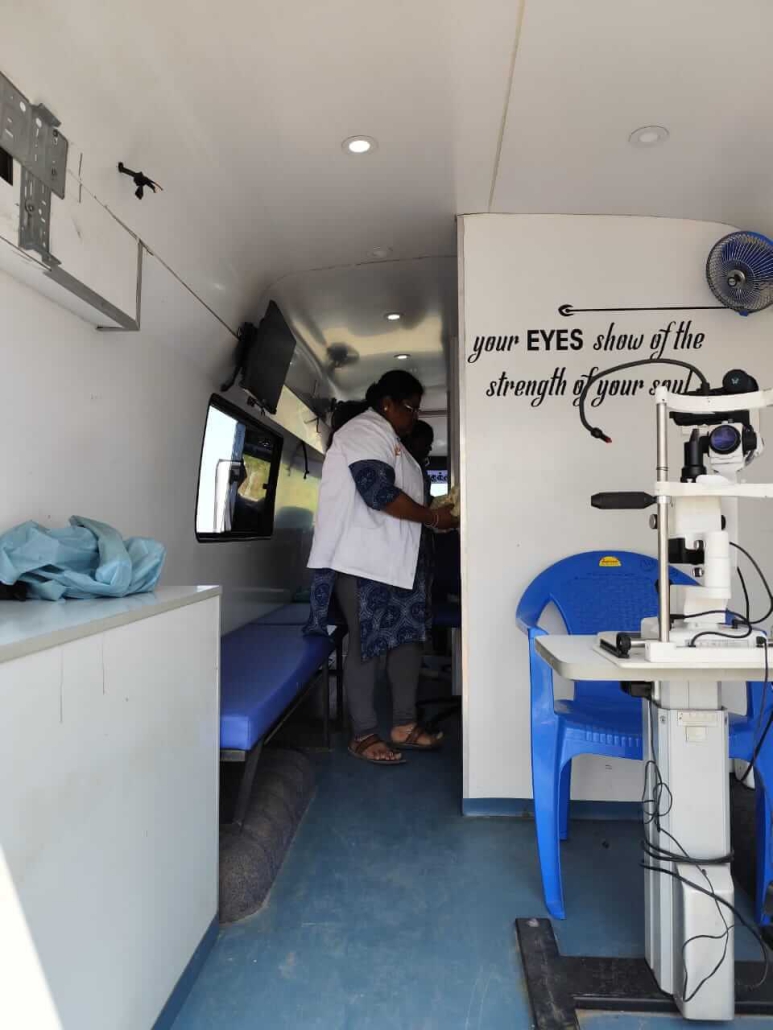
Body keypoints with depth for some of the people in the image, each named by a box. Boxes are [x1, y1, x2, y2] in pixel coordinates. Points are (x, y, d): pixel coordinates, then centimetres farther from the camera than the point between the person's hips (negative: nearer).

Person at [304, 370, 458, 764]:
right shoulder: (364, 431, -11)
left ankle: (404, 725, 20)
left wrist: (433, 512, 11)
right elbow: (380, 495, -22)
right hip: (363, 562, -10)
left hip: (395, 560, 10)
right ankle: (363, 735, 9)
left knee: (408, 638, 10)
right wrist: (434, 517, -12)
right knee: (366, 646, -3)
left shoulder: (388, 439, 22)